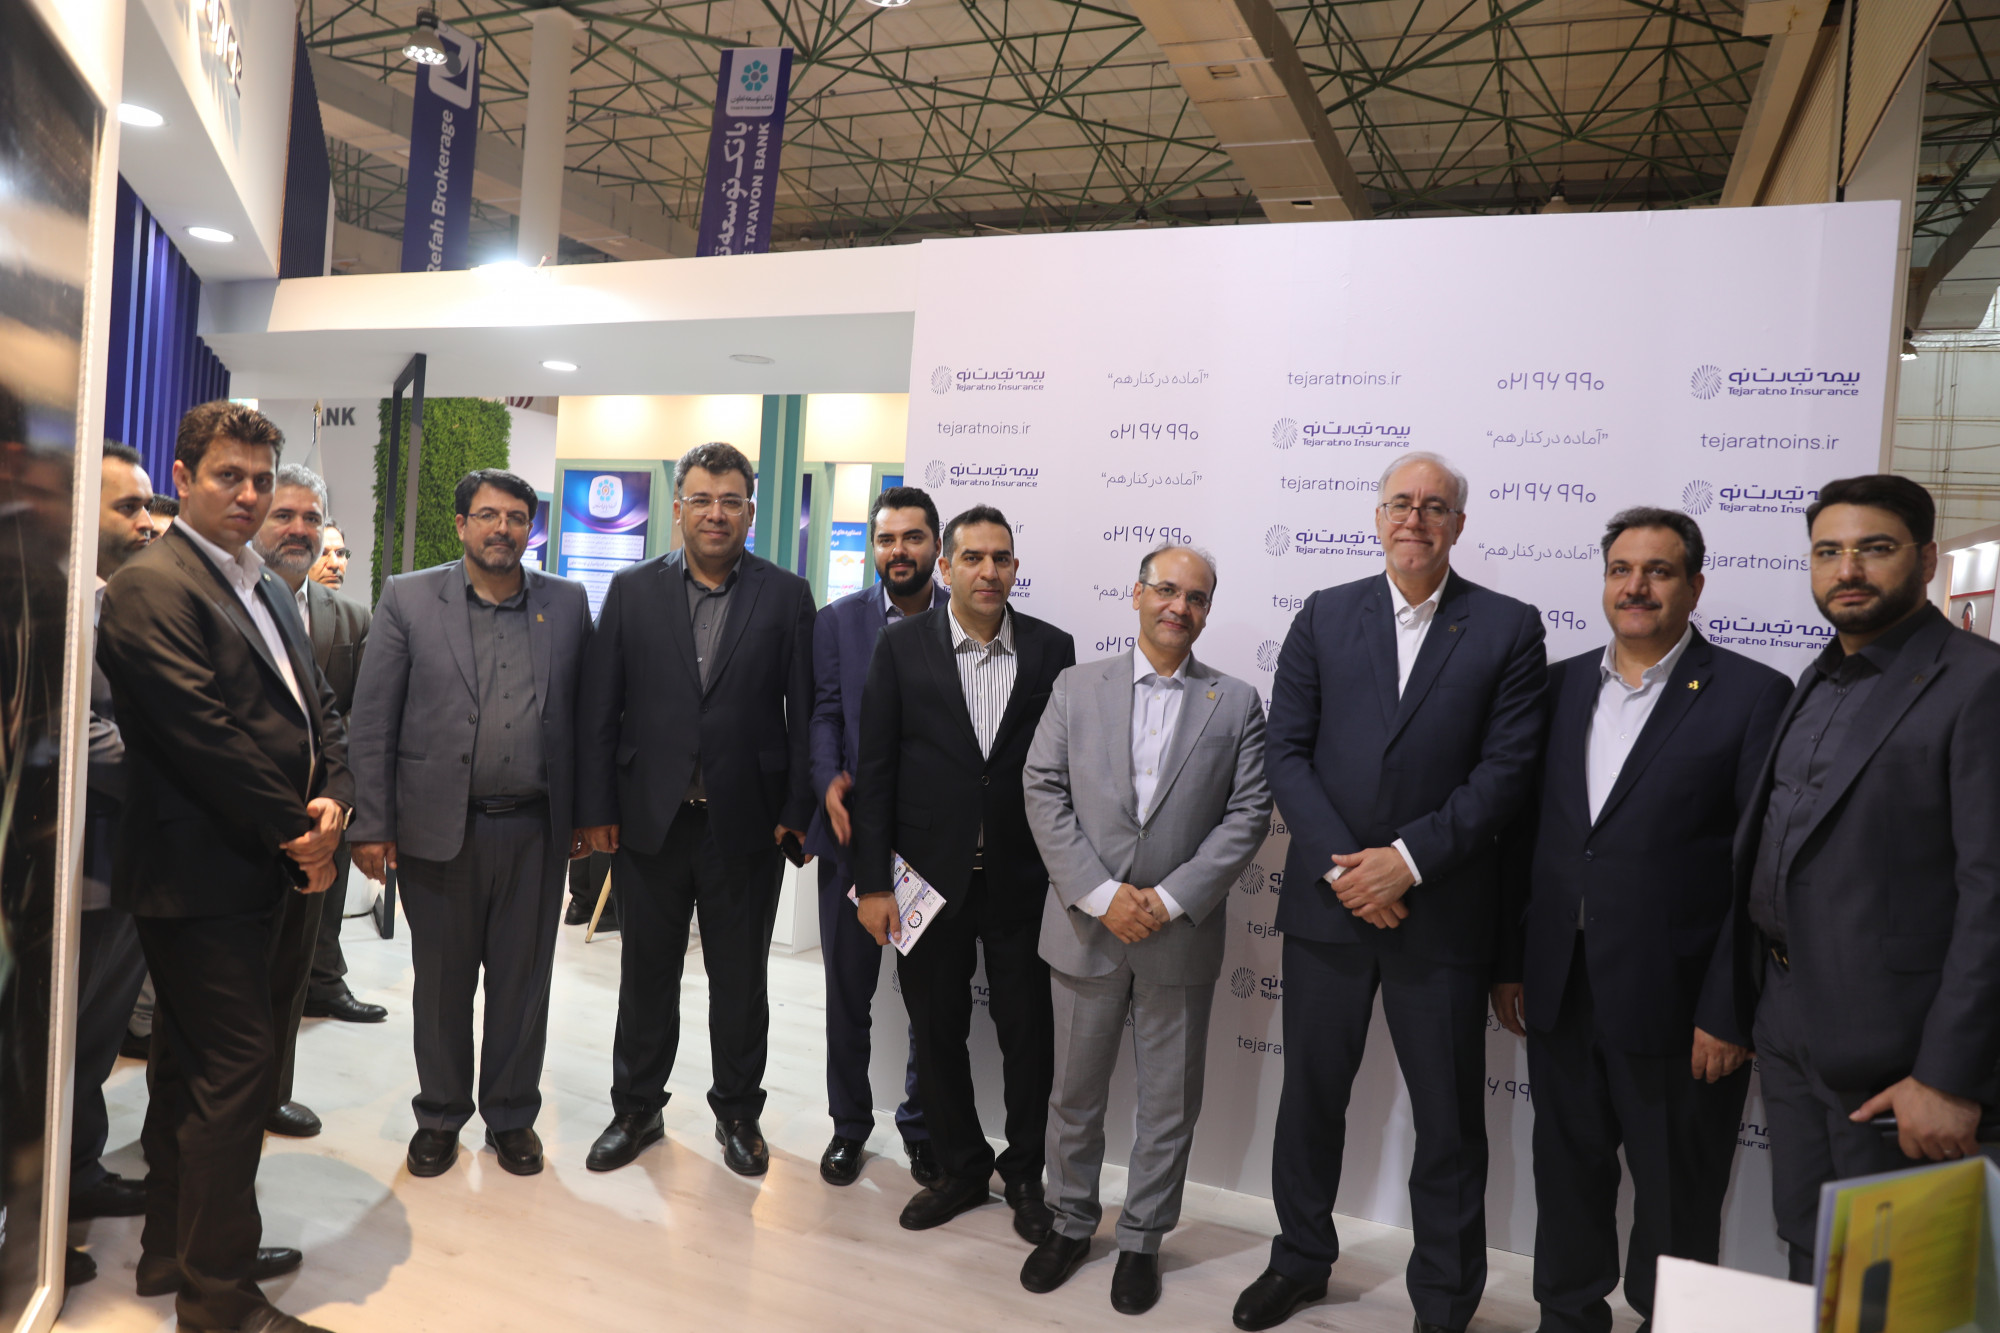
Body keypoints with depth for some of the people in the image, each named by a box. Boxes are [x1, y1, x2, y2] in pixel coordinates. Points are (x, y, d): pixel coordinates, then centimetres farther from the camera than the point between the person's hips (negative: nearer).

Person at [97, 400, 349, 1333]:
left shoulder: (268, 590, 16)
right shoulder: (150, 587, -13)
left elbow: (316, 708, 12)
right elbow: (203, 736, -20)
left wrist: (333, 799, -6)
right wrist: (296, 837, -14)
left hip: (250, 870, 9)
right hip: (200, 871, -9)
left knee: (190, 1069, 19)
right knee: (238, 1066, -4)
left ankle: (174, 1255, 34)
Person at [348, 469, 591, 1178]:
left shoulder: (567, 604, 5)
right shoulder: (408, 598, 1)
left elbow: (583, 714, 6)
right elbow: (372, 718, -1)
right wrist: (372, 825, -4)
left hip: (534, 828, 1)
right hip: (440, 826, -1)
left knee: (523, 980, 11)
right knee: (442, 980, 12)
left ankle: (512, 1115, 28)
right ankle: (440, 1115, 31)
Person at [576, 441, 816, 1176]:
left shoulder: (787, 596, 0)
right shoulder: (632, 590, 3)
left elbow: (805, 712, -1)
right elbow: (598, 708, 2)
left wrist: (799, 810, -6)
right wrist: (596, 808, -2)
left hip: (747, 823, -1)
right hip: (649, 819, 1)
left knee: (740, 978, 12)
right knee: (646, 972, 15)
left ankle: (737, 1112, 31)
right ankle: (636, 1109, 33)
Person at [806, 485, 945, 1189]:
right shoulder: (838, 620, 5)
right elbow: (823, 713, 0)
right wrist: (829, 782, -17)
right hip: (854, 831, 1)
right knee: (848, 991, 13)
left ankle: (923, 1126, 32)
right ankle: (849, 1124, 32)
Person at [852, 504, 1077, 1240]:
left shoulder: (1051, 648, 0)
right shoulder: (901, 644, -1)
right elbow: (877, 768, -2)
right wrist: (873, 881, -5)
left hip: (1021, 881, 0)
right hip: (930, 876, 0)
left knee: (1029, 1036, 8)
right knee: (937, 1033, 12)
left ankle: (1025, 1173, 30)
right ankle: (961, 1167, 33)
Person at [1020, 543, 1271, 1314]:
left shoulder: (1237, 704, 2)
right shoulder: (1077, 688, 3)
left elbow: (1247, 815, -4)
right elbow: (1043, 794, -3)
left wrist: (1171, 899, -13)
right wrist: (1101, 895, -13)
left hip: (1181, 936, 0)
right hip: (1085, 928, 1)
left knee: (1170, 1103, 11)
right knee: (1075, 1091, 14)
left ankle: (1142, 1238, 30)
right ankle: (1071, 1222, 35)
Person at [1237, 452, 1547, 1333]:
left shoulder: (1508, 627, -1)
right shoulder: (1323, 616, 4)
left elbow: (1506, 767, -7)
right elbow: (1287, 751, -1)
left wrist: (1409, 858, -15)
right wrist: (1342, 864, -11)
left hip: (1443, 912, -2)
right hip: (1328, 899, 2)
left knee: (1448, 1119, 9)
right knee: (1310, 1093, 15)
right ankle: (1301, 1259, 37)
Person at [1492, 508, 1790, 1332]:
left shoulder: (1751, 695, -7)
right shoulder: (1560, 685, 7)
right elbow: (1524, 833, 9)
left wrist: (1729, 1012, -13)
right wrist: (1509, 964, 6)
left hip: (1674, 1006, -4)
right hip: (1560, 993, 4)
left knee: (1676, 1204, 13)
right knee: (1567, 1177, 19)